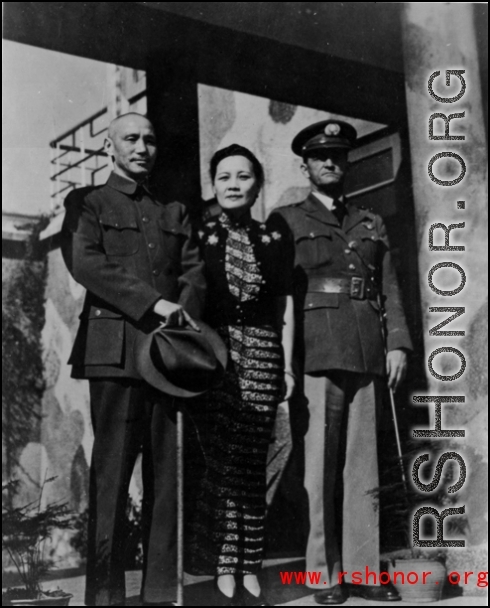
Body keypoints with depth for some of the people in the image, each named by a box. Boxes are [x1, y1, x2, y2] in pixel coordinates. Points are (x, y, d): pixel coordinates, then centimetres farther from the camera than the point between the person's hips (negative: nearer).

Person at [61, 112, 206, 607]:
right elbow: (85, 263, -5)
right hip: (116, 349, -4)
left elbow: (195, 272, 13)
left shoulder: (174, 213, 24)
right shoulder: (87, 203, 11)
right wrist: (154, 304, -13)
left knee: (167, 474, 1)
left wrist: (182, 313, -8)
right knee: (111, 472, -6)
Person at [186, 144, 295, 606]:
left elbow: (285, 306, 11)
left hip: (261, 356, 2)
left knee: (252, 465, 1)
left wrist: (287, 365, 5)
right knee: (223, 462, -8)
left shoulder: (274, 240, 12)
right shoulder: (197, 236, 8)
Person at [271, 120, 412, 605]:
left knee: (363, 466, 4)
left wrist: (397, 343, 2)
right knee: (318, 467, -3)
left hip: (367, 356, 4)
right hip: (316, 354, -3)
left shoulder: (371, 224, 21)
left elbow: (390, 289, 15)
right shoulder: (286, 220, 10)